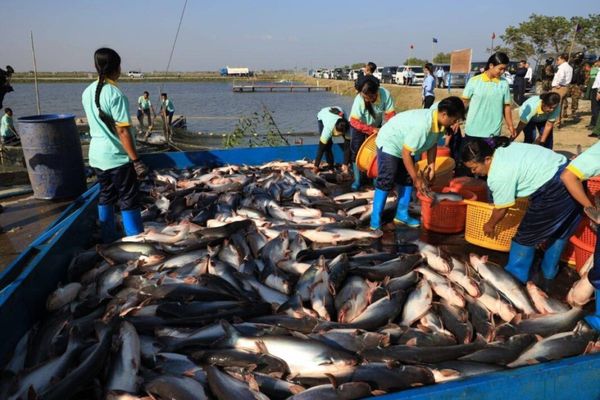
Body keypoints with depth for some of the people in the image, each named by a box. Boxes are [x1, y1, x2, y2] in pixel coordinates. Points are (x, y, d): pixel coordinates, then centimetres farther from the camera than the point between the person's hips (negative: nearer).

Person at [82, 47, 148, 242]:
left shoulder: (87, 92, 6)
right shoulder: (115, 94, -17)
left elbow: (94, 123, 14)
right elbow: (123, 132, -19)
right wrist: (137, 161, -16)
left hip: (97, 155, 8)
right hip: (117, 157, -7)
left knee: (105, 197, 16)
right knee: (129, 201, 1)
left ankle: (108, 241, 25)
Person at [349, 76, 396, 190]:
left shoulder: (385, 94, -32)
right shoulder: (359, 99, -35)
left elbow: (390, 115, -24)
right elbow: (355, 121, -34)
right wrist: (372, 130, -38)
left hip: (376, 126, 2)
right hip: (359, 126, -2)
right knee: (356, 151, -5)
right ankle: (357, 180, 6)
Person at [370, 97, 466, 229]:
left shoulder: (437, 121, -11)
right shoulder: (422, 125, -37)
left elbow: (432, 143, 6)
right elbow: (406, 152, -31)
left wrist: (431, 165, -1)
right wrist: (416, 178, -24)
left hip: (406, 146, 9)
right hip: (389, 143, -9)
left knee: (407, 181, 9)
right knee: (385, 183, -11)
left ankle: (402, 215, 20)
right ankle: (375, 221, -5)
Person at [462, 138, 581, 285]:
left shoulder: (499, 175, -19)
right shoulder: (500, 149, 8)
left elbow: (502, 208, -7)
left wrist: (490, 225, 11)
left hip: (554, 192, -10)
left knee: (526, 236, 5)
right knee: (559, 232, 23)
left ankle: (515, 276, 17)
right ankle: (549, 273, 40)